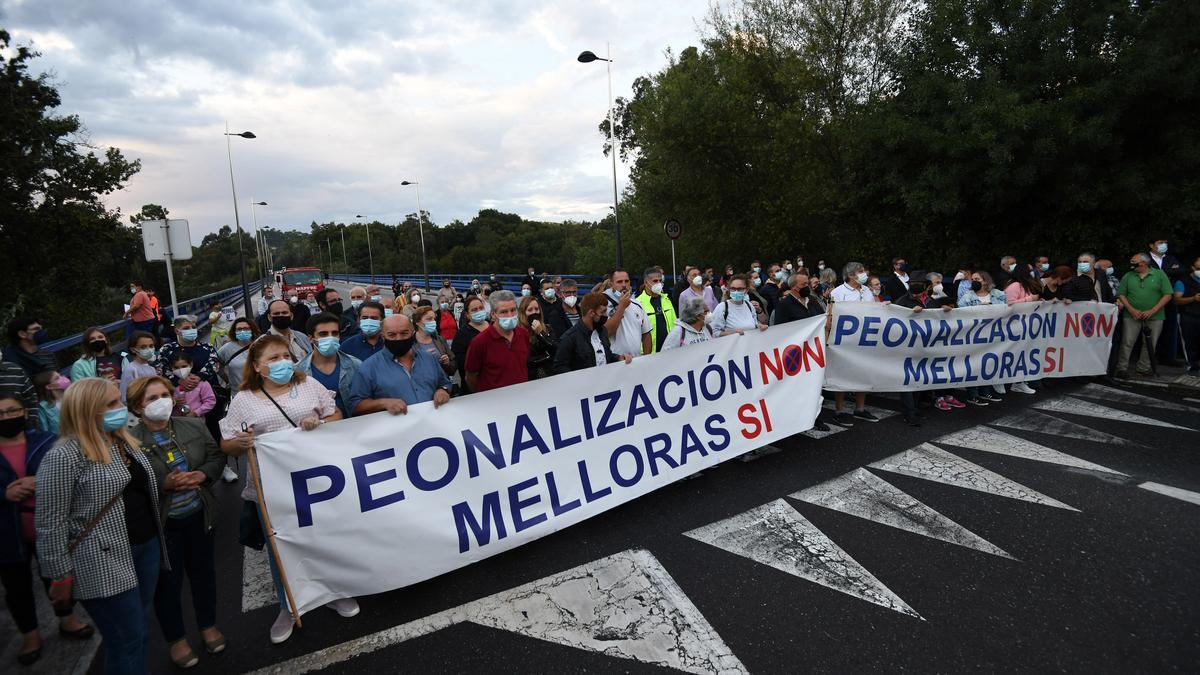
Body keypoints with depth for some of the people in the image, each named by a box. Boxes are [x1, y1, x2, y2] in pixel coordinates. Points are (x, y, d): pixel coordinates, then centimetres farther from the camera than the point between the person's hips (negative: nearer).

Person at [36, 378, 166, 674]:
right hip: (104, 563, -7)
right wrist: (61, 576, -12)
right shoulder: (63, 456, -16)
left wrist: (155, 538, 19)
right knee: (126, 641, 3)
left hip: (147, 548, 7)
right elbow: (50, 522, -15)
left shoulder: (125, 441, 9)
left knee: (139, 631, 18)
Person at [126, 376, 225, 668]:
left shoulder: (194, 426, -3)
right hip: (161, 523, -4)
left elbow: (217, 456, 5)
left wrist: (203, 474, -13)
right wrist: (164, 484, -26)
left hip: (198, 515, 4)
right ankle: (176, 639, 35)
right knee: (168, 581, 13)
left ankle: (208, 625, 41)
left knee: (203, 571, 19)